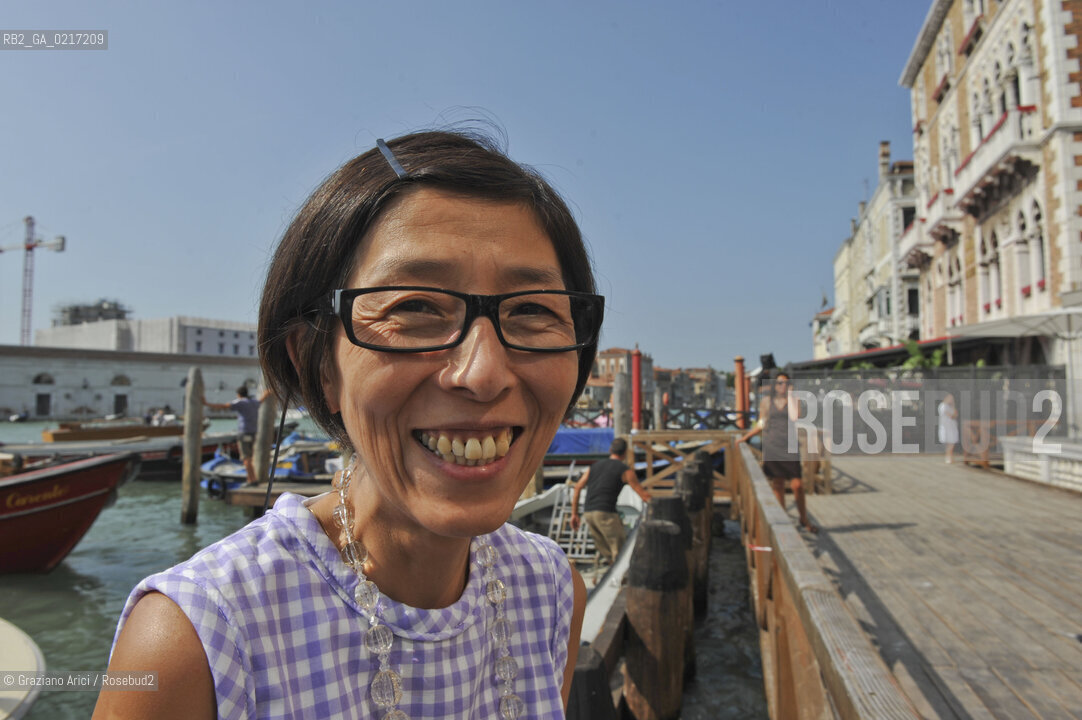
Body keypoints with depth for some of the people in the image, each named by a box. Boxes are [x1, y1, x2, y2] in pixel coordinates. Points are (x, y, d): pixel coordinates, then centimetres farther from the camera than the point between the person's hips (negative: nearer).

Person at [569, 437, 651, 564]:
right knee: (621, 550, -1)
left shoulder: (594, 466, 20)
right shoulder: (625, 471, 5)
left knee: (607, 552, 15)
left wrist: (574, 514, 17)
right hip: (605, 512, -6)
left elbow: (577, 488, 16)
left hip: (588, 513, 6)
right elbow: (643, 494, 6)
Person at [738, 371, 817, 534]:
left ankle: (804, 519, 13)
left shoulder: (793, 400, 4)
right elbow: (761, 424, 14)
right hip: (772, 447, 1)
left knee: (797, 485, -6)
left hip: (789, 447, -1)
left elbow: (795, 417, -16)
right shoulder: (767, 401, 7)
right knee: (777, 486, 5)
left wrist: (790, 395, -10)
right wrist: (746, 437, 12)